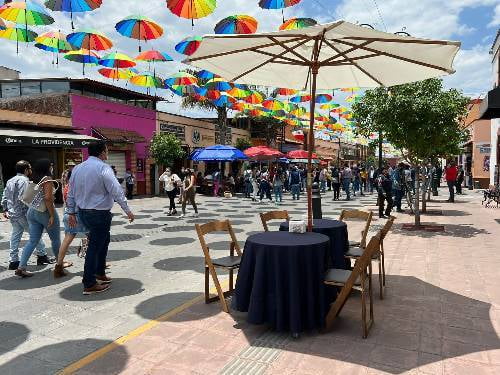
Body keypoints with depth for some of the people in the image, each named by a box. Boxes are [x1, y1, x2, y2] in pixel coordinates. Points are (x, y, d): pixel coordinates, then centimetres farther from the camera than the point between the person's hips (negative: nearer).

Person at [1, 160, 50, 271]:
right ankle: (41, 255, 9)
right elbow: (22, 198, -21)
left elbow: (4, 197, 17)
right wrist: (28, 211, -17)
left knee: (15, 236, 11)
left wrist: (5, 210, 22)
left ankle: (13, 261, 13)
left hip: (12, 214, 9)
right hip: (22, 213, -9)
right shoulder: (24, 180, -13)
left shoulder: (10, 181, 16)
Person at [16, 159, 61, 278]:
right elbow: (48, 198, -21)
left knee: (33, 240, 9)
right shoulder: (47, 179, -12)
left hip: (32, 211, 7)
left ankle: (21, 267, 3)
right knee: (55, 239, 10)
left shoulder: (35, 180, 10)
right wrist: (52, 215, -19)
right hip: (44, 212, -7)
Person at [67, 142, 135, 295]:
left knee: (104, 240, 22)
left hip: (83, 212, 8)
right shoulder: (103, 168, -15)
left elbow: (71, 193, 13)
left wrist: (71, 213, 19)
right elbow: (116, 191, -18)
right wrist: (128, 211, -13)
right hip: (99, 213, -8)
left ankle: (99, 273, 32)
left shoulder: (77, 169, 9)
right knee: (95, 246, -1)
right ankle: (89, 285, 7)